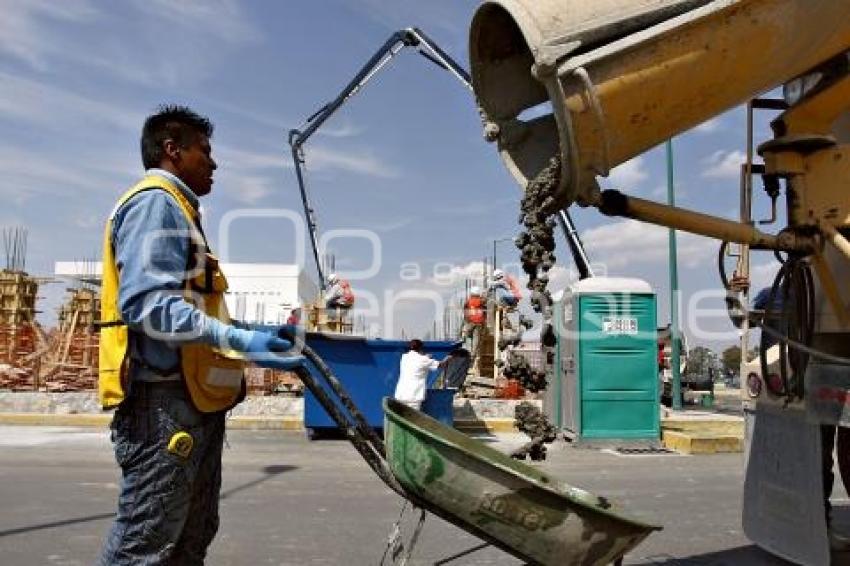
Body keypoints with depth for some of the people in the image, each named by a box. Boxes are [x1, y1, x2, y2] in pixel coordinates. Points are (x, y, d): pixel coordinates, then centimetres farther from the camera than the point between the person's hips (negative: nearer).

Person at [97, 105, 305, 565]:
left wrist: (247, 338, 21)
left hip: (192, 399, 11)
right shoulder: (156, 202, -8)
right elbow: (147, 303, -22)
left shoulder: (176, 209, 23)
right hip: (165, 399, -11)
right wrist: (239, 339, -28)